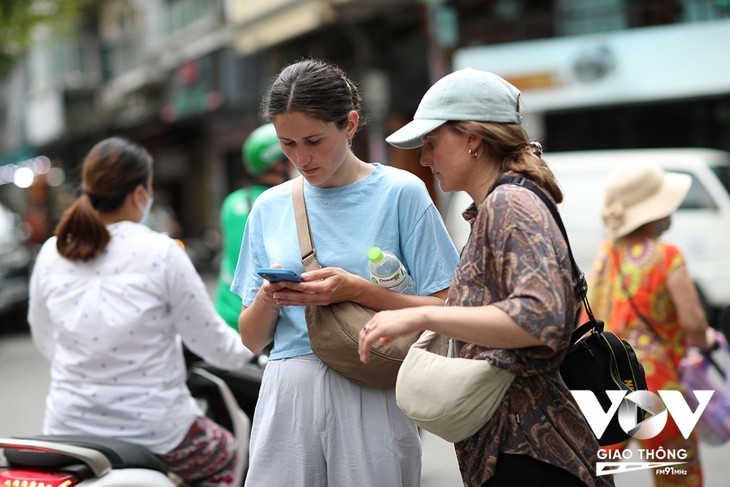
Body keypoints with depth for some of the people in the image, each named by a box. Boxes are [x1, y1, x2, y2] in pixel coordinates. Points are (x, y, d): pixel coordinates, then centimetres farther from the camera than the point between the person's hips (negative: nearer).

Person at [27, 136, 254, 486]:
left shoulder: (51, 254, -1)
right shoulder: (161, 254, -13)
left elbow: (45, 341, 12)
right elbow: (213, 344, -6)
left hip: (67, 426, 4)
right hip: (152, 428, -3)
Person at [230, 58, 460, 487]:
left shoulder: (402, 192, -1)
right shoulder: (270, 207, 9)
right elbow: (253, 339, 12)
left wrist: (356, 290, -16)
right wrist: (267, 301, -10)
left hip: (373, 396, -3)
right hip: (288, 396, 3)